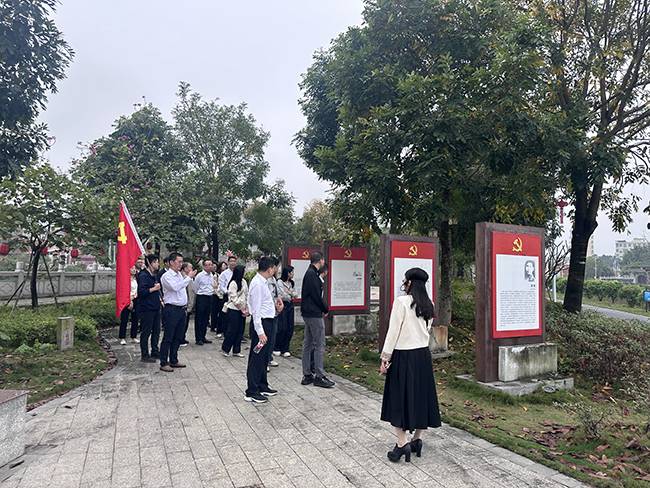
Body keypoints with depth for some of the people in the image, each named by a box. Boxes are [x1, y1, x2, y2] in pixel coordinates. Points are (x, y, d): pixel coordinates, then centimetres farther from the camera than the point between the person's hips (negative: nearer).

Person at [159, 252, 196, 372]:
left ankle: (173, 361, 26)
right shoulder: (167, 276, -11)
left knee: (178, 337, 15)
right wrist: (189, 277, -20)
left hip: (182, 309, 8)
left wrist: (189, 276, 13)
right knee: (168, 337, -1)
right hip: (171, 309, -8)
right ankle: (164, 363, 7)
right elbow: (176, 287, -25)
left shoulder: (180, 274, 14)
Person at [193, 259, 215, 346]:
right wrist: (200, 293, 4)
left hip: (210, 298, 6)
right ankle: (198, 338, 8)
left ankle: (203, 337, 22)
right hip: (201, 298, -6)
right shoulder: (199, 276, -10)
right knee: (199, 319, 0)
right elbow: (195, 287, -4)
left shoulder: (212, 276, 9)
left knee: (206, 319, 12)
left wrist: (212, 291, 10)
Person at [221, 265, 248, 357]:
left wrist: (246, 309, 3)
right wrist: (243, 309, -10)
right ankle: (225, 349, 17)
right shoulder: (233, 283, -13)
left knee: (240, 331, 9)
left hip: (242, 310, 7)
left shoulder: (244, 282, 8)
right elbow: (234, 298, -13)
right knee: (232, 330, -1)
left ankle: (236, 351, 18)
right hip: (233, 310, -7)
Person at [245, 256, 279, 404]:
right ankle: (251, 392, 8)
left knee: (263, 358, 19)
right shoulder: (258, 284, -19)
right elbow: (256, 310, -22)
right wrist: (260, 332, -24)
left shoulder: (262, 282, 12)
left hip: (267, 322, 10)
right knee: (256, 358, -1)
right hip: (260, 323, -10)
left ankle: (262, 386, 32)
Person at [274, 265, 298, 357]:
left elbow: (296, 294, 11)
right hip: (282, 306, -6)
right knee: (282, 328, -8)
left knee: (290, 329, 2)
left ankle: (285, 349, 10)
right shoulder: (280, 282, -7)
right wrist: (291, 297, 2)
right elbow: (283, 295, -11)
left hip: (290, 306, 7)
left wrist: (289, 296, -5)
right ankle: (276, 349, 7)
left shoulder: (291, 283, 15)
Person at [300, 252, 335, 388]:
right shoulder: (312, 274, -15)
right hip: (314, 314, -10)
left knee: (308, 344, 12)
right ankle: (319, 376, 1)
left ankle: (307, 375, 18)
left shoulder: (309, 273, 15)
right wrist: (325, 309, -5)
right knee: (319, 345, -4)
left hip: (308, 313, 10)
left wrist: (323, 308, 9)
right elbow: (316, 295, -19)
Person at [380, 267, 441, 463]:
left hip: (403, 355, -6)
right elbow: (427, 330, 11)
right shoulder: (429, 305, 5)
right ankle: (417, 439, 23)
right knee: (421, 396, 13)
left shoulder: (401, 302, -14)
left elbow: (393, 331, -14)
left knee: (399, 398, 3)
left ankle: (402, 443, 1)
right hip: (423, 355, 6)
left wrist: (385, 357, -8)